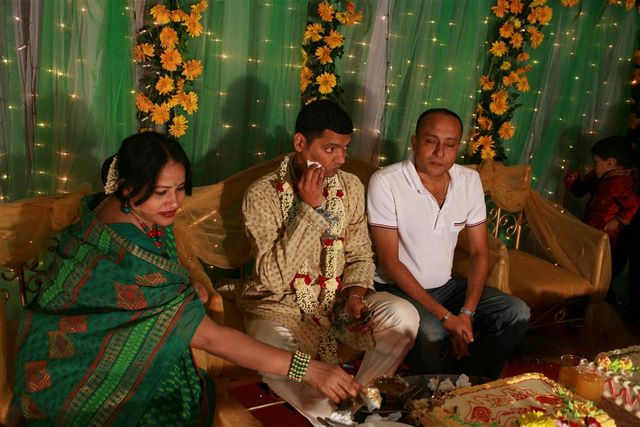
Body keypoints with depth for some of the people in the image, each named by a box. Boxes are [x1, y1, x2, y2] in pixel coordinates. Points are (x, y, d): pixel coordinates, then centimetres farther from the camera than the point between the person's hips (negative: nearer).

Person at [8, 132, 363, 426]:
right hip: (77, 371, -8)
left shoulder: (137, 211, -6)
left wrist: (190, 294, -2)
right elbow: (207, 336, -35)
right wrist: (307, 369, -38)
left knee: (198, 395, -13)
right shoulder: (123, 253, -33)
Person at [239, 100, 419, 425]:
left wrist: (354, 295, -13)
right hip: (280, 305, -4)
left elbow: (360, 256, 9)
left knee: (404, 316, -21)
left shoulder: (351, 187, 0)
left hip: (338, 299, 4)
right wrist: (310, 208, -25)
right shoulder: (263, 194, -14)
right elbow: (274, 278, -22)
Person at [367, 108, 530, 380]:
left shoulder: (470, 180, -1)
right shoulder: (386, 182, -18)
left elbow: (480, 251, 3)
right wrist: (446, 316, -22)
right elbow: (389, 260, -19)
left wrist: (467, 313, -13)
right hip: (399, 288, -6)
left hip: (446, 286, 6)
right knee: (428, 332, -34)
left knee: (516, 313, -9)